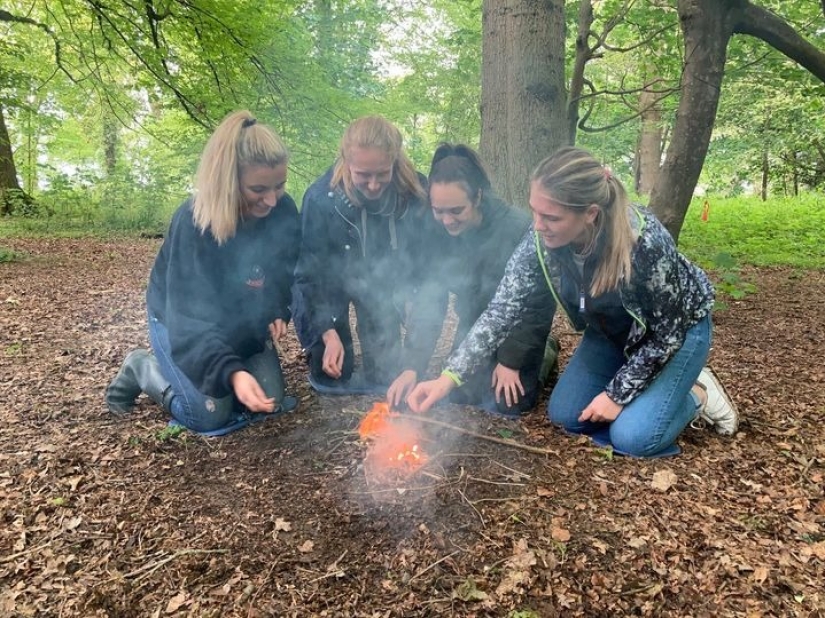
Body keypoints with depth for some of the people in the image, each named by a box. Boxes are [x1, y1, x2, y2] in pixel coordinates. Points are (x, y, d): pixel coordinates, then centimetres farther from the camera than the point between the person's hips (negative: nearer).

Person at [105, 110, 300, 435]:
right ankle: (141, 368, 13)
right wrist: (232, 372, -53)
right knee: (211, 416, -14)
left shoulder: (284, 212, -18)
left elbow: (285, 272, 1)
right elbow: (191, 319, -38)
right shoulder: (193, 223, -33)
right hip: (179, 319, -5)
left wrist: (278, 313, -18)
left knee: (270, 400, -1)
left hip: (241, 320, 6)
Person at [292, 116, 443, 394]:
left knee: (382, 374, 0)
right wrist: (328, 333, -27)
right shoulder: (320, 197, -28)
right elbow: (310, 272, -21)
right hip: (334, 278, -1)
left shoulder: (416, 191, -25)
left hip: (386, 281, 2)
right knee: (332, 378, -5)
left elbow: (426, 258, -14)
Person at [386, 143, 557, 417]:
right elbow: (428, 299, -12)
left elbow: (539, 301, -21)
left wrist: (512, 360, -17)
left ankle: (546, 352, 19)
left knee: (505, 403, -9)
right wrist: (412, 365, -19)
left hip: (519, 320, -4)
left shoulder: (518, 227, -31)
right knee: (458, 394, 0)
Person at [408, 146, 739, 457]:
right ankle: (644, 391, 20)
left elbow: (670, 330, -24)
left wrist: (618, 394, -20)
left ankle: (696, 395, 11)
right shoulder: (541, 241, -26)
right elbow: (500, 311, -22)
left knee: (632, 437, -17)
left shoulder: (646, 242, -39)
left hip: (677, 328, -5)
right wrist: (448, 377, -30)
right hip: (612, 330, 5)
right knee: (564, 414, 0)